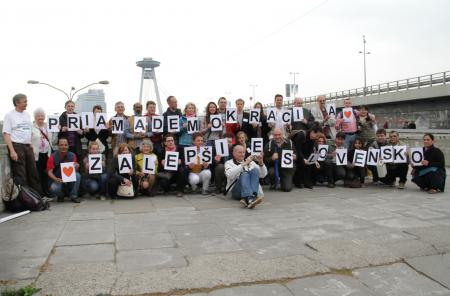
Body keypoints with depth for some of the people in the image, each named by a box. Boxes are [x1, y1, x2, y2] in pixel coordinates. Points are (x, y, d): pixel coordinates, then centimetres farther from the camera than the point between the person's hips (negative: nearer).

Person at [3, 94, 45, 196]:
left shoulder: (27, 115, 14)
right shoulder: (9, 115, -5)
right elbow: (6, 134, -10)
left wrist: (31, 146, 10)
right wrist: (12, 151, -18)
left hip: (28, 146, 6)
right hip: (16, 146, -6)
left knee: (33, 172, 10)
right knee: (20, 175, -3)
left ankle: (39, 195, 17)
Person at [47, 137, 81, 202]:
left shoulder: (72, 155, -5)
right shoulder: (53, 157, -9)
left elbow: (75, 169, -4)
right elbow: (49, 172, -12)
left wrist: (76, 167, -30)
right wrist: (56, 179, -33)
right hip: (58, 180, -2)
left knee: (77, 175, -29)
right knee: (53, 188, -33)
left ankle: (73, 196, -10)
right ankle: (61, 195, 5)